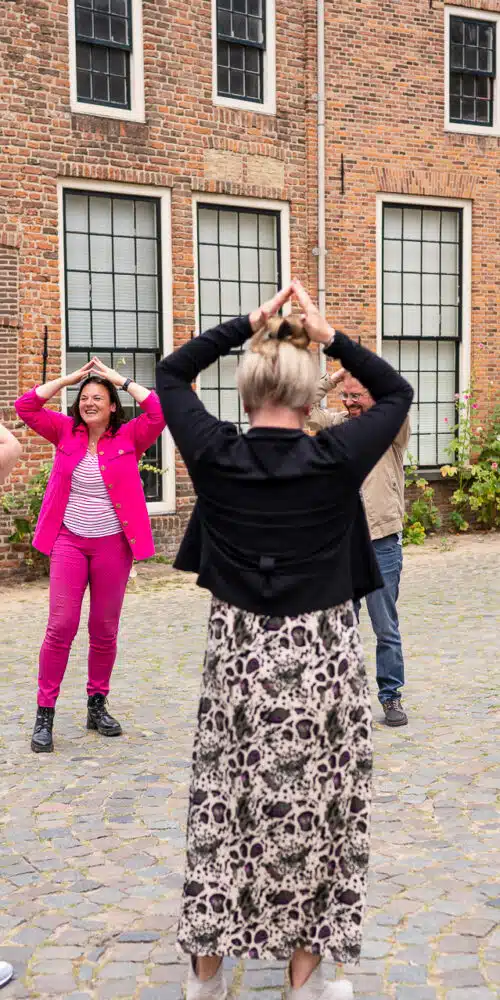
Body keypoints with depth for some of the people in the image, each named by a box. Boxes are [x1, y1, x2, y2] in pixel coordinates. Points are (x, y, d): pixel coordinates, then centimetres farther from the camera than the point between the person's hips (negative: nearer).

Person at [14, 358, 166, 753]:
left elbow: (159, 413, -15)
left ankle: (97, 705, 25)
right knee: (61, 626, -5)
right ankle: (45, 714, 2)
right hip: (69, 541, 0)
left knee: (105, 631, 9)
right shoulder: (66, 432, 5)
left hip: (113, 544, 0)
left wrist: (120, 379, -7)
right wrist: (69, 378, -1)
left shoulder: (128, 438, -1)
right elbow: (25, 406, 0)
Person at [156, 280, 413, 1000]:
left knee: (224, 807, 14)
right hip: (320, 657, -2)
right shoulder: (335, 462, -13)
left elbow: (170, 375, 8)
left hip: (238, 655, 2)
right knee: (312, 810, 11)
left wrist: (247, 326, 5)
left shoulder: (216, 456, -9)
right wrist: (331, 337, 0)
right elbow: (397, 394, 5)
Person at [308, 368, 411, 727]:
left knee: (386, 628, 6)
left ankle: (391, 696, 18)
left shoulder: (392, 428, -4)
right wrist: (334, 377, 0)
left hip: (382, 543, -3)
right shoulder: (337, 424, 7)